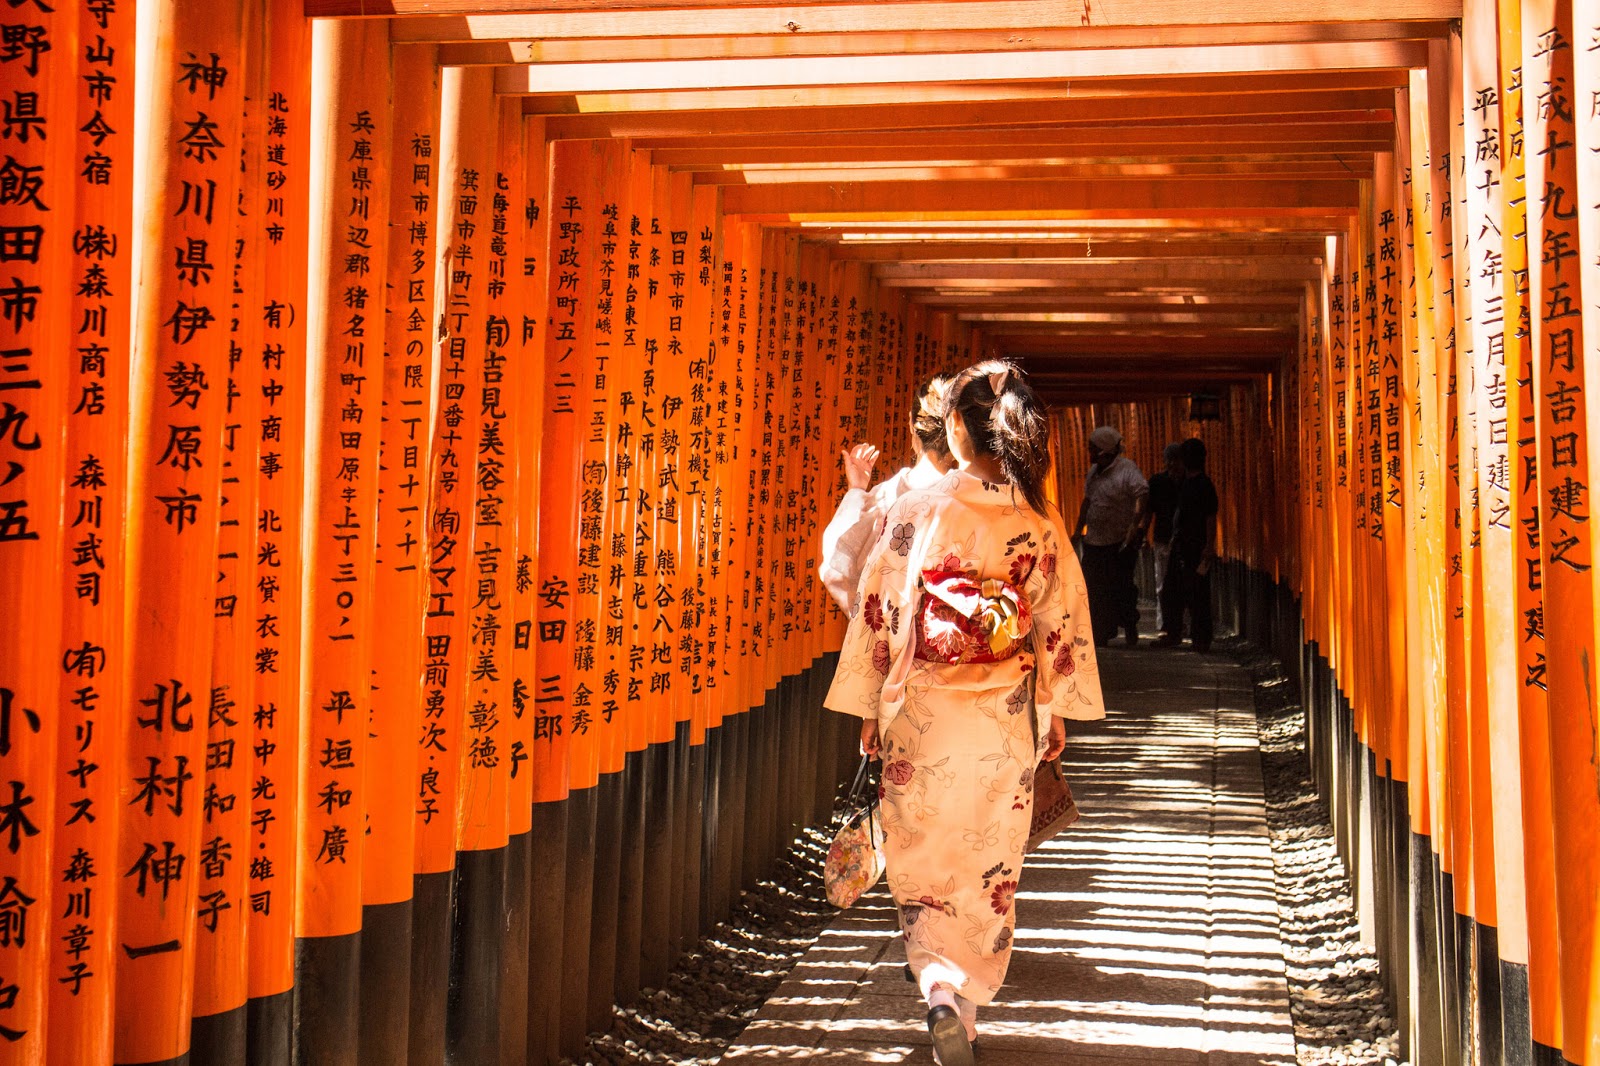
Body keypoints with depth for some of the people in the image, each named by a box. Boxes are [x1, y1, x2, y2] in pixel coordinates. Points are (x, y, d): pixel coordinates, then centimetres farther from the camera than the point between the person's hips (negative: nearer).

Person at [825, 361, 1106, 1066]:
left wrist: (870, 707, 4)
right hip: (1006, 721, 2)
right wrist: (1056, 710, 13)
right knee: (989, 866, 15)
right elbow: (1061, 622, 1)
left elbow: (879, 612, -6)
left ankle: (940, 986, -8)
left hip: (922, 715, -2)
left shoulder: (915, 512, -9)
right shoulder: (1040, 523, -4)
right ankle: (967, 1006, 22)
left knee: (923, 858, 11)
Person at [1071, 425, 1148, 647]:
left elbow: (1142, 494, -26)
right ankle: (1101, 634, 18)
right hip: (1094, 541, 8)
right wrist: (1078, 529, 23)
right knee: (1094, 588, 8)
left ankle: (1130, 628, 18)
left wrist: (1135, 524, -35)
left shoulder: (1127, 469, -14)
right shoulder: (1094, 471, 12)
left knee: (1121, 587, -1)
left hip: (1120, 542, -7)